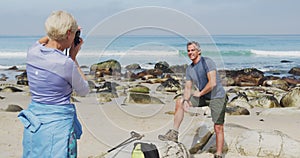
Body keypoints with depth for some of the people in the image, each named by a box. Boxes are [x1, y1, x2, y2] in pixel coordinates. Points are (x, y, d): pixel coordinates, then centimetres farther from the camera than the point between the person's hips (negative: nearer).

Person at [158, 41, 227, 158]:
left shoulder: (207, 62, -17)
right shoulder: (189, 69, 5)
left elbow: (212, 83, -24)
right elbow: (188, 87, 3)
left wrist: (199, 93, -14)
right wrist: (186, 100, -15)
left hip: (217, 97, -7)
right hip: (203, 96, 7)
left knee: (218, 128, -9)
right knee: (179, 102, 2)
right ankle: (174, 134, 2)